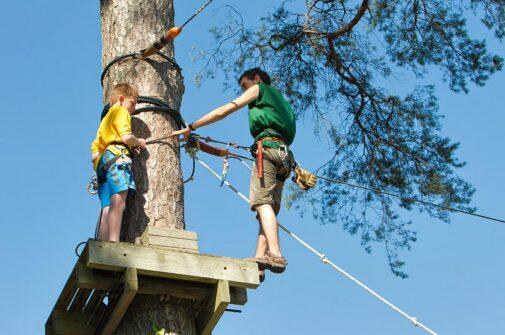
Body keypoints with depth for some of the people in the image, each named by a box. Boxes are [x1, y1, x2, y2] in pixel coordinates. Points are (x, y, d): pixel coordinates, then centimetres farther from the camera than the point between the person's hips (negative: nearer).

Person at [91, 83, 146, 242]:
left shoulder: (105, 119, 35)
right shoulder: (121, 111, 10)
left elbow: (94, 153, 27)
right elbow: (126, 137, -10)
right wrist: (139, 142, 12)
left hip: (101, 161, 9)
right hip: (116, 155, -9)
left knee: (107, 209, -2)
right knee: (118, 201, -24)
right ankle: (114, 243, -40)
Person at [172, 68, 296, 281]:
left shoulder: (259, 88, 16)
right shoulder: (279, 100, 38)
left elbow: (224, 111, 9)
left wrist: (190, 128, 9)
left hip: (268, 146, -8)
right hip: (285, 155, 8)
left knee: (262, 202, -21)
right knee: (268, 207, -3)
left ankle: (275, 254, -39)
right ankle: (259, 260, -18)